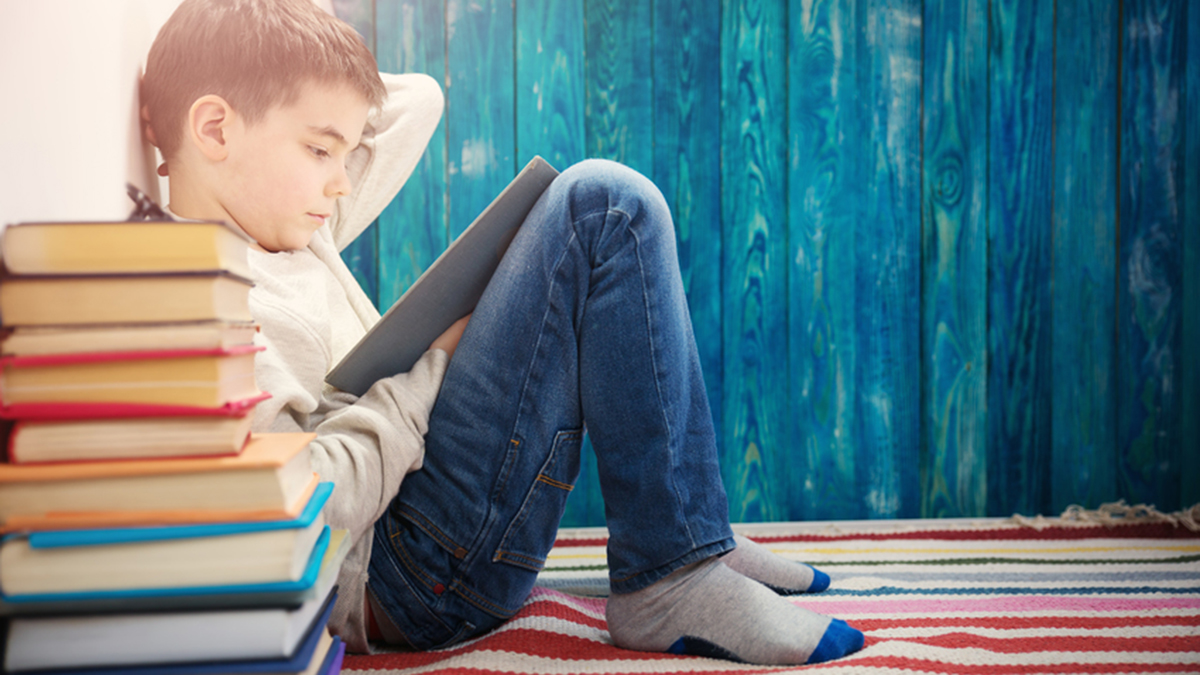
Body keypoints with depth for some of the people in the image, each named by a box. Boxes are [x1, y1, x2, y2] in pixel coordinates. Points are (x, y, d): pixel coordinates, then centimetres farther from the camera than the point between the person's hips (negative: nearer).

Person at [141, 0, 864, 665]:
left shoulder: (291, 229, 13)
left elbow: (417, 101, 23)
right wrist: (431, 366, -12)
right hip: (417, 579, -10)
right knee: (604, 207, -12)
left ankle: (695, 536, 15)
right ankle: (670, 578, -12)